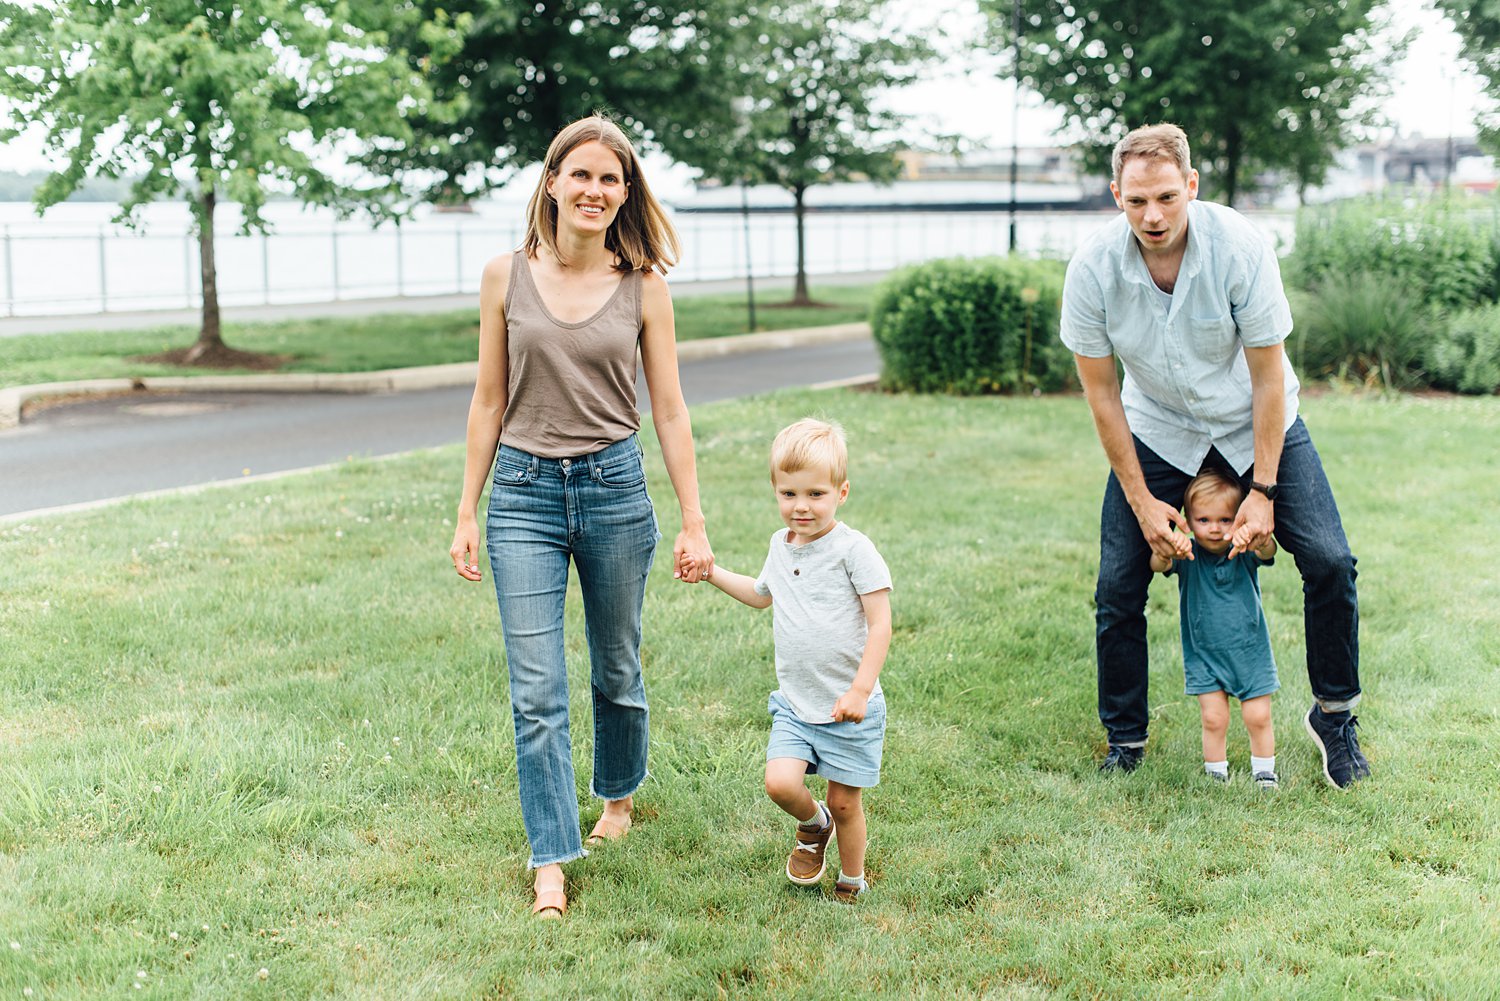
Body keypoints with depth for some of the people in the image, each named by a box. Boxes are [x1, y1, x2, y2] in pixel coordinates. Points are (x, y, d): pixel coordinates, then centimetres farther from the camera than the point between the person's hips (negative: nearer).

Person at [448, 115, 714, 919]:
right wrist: (467, 512, 4)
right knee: (536, 691, -4)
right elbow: (489, 401, 5)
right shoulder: (506, 277, 0)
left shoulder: (643, 288, -1)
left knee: (616, 669, 16)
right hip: (524, 491, 0)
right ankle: (551, 861, 4)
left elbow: (669, 411, 2)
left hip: (615, 488, 0)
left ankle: (619, 794, 43)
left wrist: (694, 521, 0)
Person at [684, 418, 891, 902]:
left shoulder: (853, 549, -14)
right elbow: (761, 594, 30)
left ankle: (851, 881, 31)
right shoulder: (782, 545, 7)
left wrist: (860, 689, -20)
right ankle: (813, 825, 22)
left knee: (844, 802, 6)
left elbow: (881, 623, -15)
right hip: (794, 702, 5)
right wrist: (711, 571, 23)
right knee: (780, 783, -12)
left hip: (848, 705, -5)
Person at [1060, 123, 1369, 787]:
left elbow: (1268, 375, -17)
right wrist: (1142, 501, -11)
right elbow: (1101, 393, -11)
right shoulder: (1092, 269, -22)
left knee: (1329, 561, -12)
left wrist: (1263, 491, -17)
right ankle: (1124, 739, 14)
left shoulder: (1240, 247, -26)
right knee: (1117, 588, -6)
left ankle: (1334, 714, 11)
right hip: (1156, 432, 1)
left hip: (1252, 424, -1)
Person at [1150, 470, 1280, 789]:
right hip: (1204, 656, 0)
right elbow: (1158, 565, -30)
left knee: (1258, 717, 4)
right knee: (1214, 718, -2)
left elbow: (1267, 551, -31)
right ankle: (1216, 774, 15)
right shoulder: (1188, 555, -11)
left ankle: (1265, 772, 23)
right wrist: (1163, 553, -56)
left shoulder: (1243, 552, -10)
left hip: (1250, 652, 0)